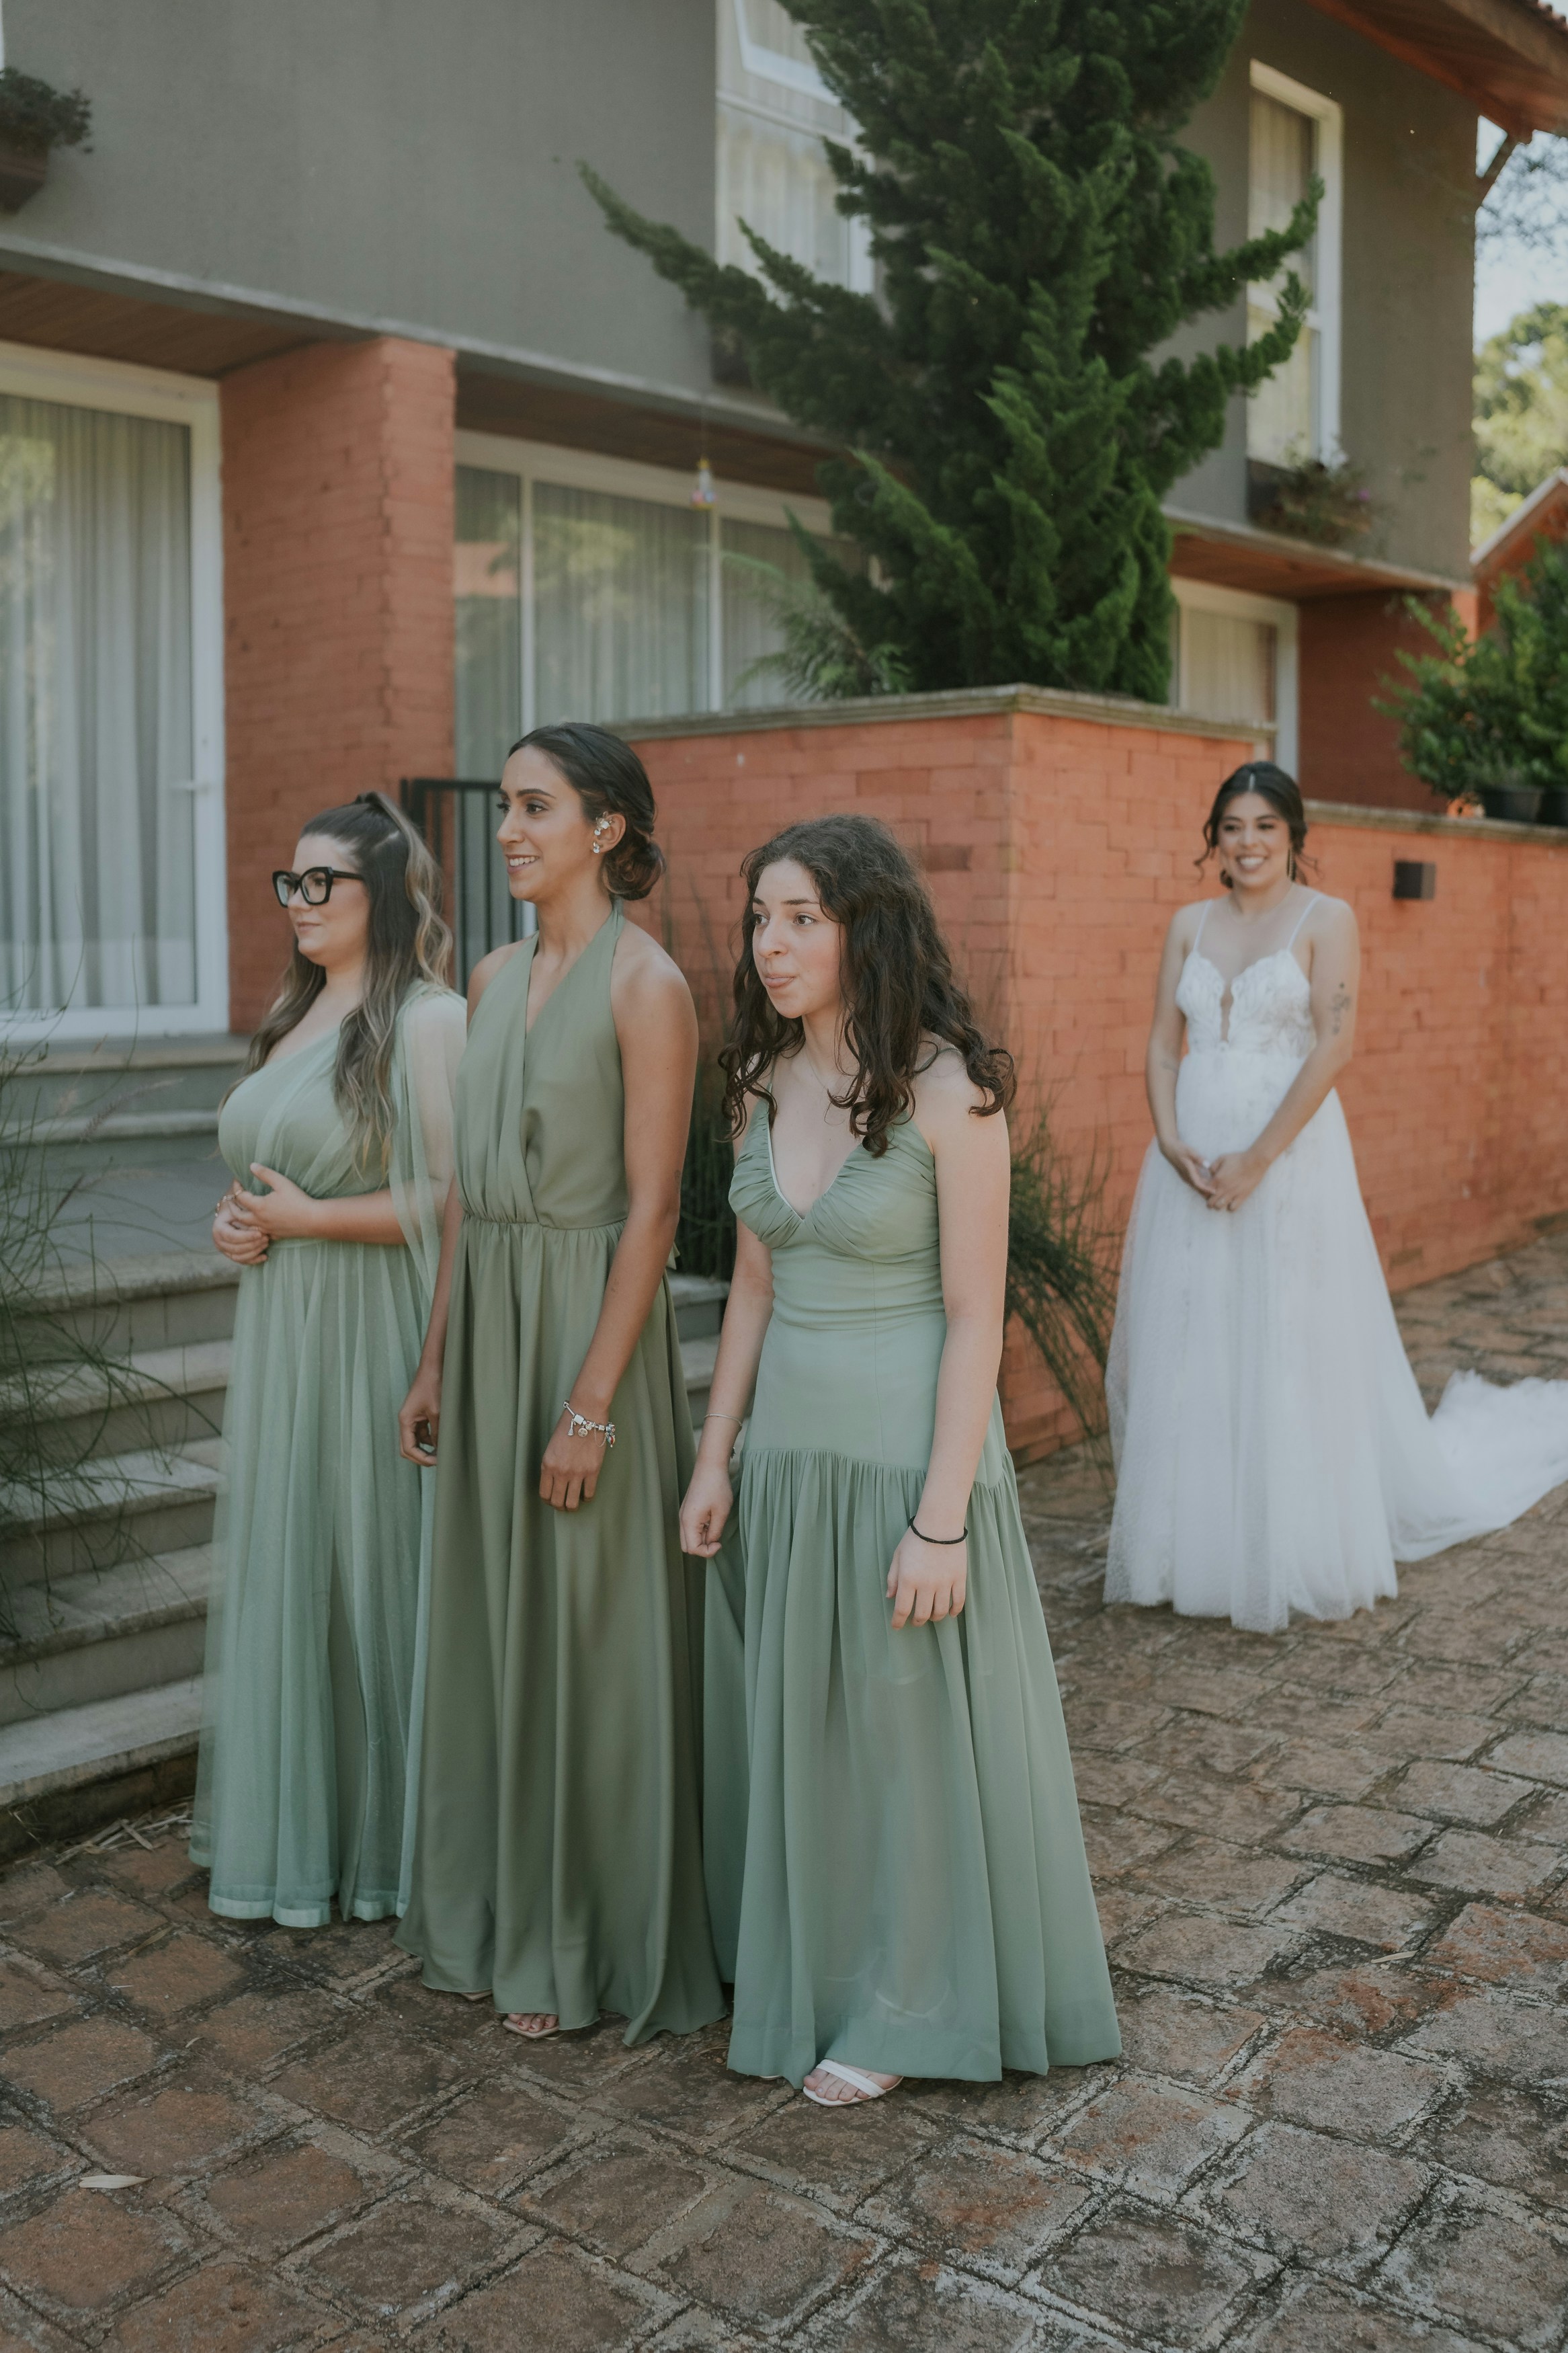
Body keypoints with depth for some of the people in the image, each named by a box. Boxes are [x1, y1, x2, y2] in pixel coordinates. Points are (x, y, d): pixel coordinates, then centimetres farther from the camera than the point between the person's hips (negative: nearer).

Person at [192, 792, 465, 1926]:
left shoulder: (427, 1018, -12)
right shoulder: (300, 1013, 15)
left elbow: (450, 1197, -20)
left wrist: (303, 1217, -15)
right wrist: (239, 1216, 4)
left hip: (376, 1333, -8)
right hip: (282, 1330, 8)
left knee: (376, 1567, 2)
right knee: (286, 1567, 13)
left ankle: (387, 1841, 19)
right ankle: (297, 1829, 29)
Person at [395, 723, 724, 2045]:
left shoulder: (644, 985, -12)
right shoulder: (495, 980, 11)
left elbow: (652, 1205, -16)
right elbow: (470, 1185, 14)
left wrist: (591, 1404, -19)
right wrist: (437, 1358, 13)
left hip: (588, 1316, -8)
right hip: (487, 1314, 8)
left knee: (590, 1630, 3)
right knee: (494, 1620, 15)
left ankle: (594, 1943, 21)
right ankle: (503, 1915, 32)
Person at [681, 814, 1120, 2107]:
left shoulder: (946, 1090, -15)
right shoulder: (763, 1082, 4)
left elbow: (974, 1317, -15)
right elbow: (753, 1287, 11)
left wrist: (941, 1517, -17)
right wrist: (715, 1457, 10)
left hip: (910, 1443, -6)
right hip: (791, 1440, 6)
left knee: (914, 1726, 9)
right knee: (797, 1724, 17)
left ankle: (904, 2007, 28)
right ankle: (811, 1971, 37)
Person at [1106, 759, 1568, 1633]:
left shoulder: (1326, 920, -2)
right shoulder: (1190, 924, 11)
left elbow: (1335, 1044, -11)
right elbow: (1163, 1043, 9)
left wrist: (1258, 1157, -17)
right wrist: (1172, 1142, -8)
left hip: (1290, 1156, -5)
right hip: (1192, 1160, 5)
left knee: (1289, 1351, 0)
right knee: (1187, 1351, 7)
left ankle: (1297, 1552, 15)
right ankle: (1196, 1544, 20)